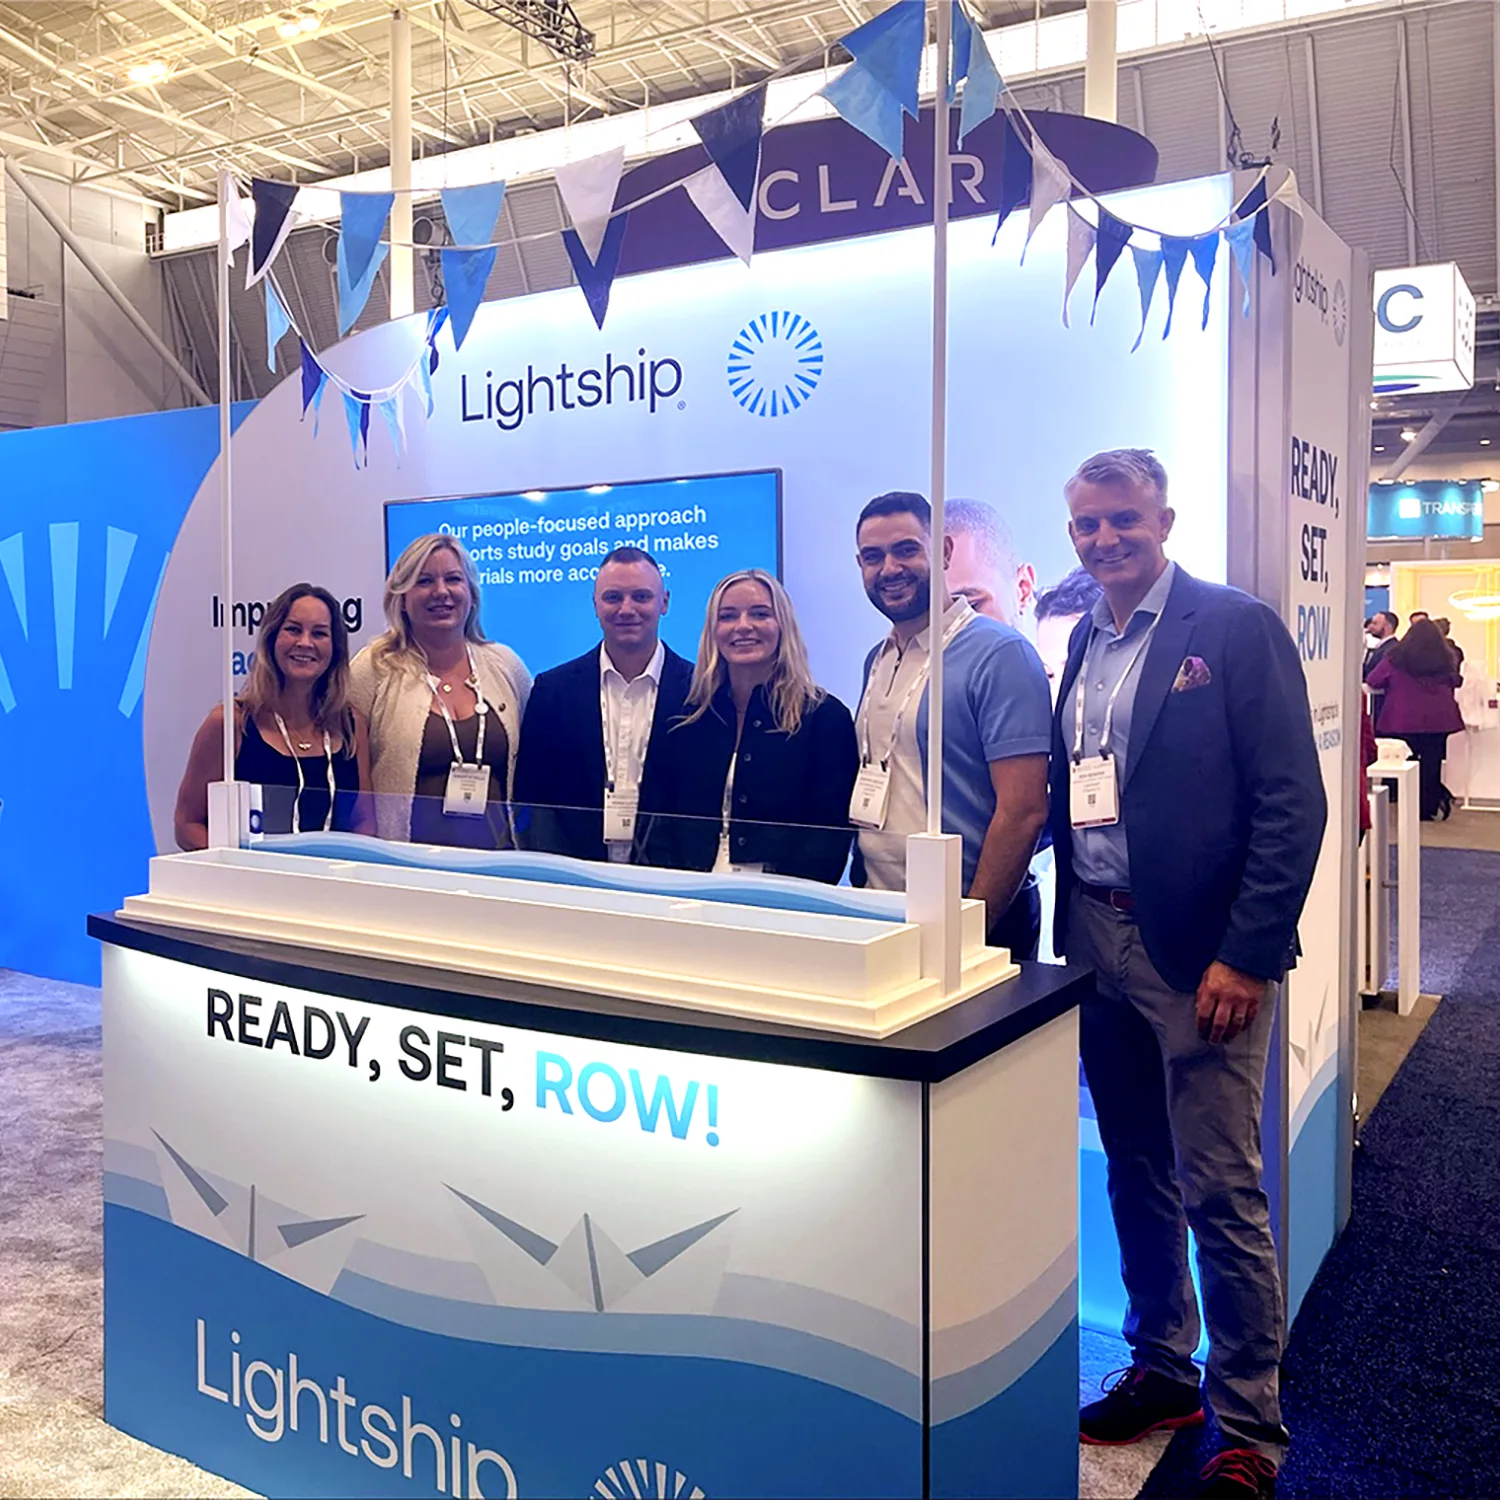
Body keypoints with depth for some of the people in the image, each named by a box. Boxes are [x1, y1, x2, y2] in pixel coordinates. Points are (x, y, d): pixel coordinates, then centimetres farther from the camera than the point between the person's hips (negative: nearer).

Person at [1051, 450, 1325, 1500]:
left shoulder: (1237, 627, -7)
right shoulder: (1082, 641, 11)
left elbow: (1292, 802, -12)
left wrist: (1248, 956, -15)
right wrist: (1068, 923, 6)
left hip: (1202, 952, -6)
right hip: (1100, 942, 6)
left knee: (1222, 1191, 0)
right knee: (1137, 1173, 16)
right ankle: (1162, 1372, 33)